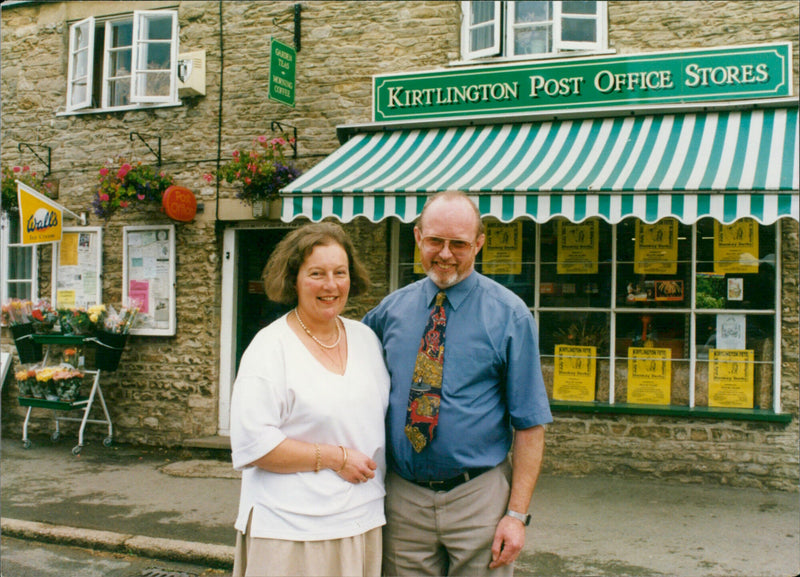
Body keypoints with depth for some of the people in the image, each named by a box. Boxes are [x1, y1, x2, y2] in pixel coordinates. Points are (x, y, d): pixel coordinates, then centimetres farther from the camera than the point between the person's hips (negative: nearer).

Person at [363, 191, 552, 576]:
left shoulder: (509, 315, -6)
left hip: (479, 500, -2)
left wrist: (518, 513, -13)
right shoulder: (391, 309, 4)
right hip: (403, 498, 3)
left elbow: (530, 423, -7)